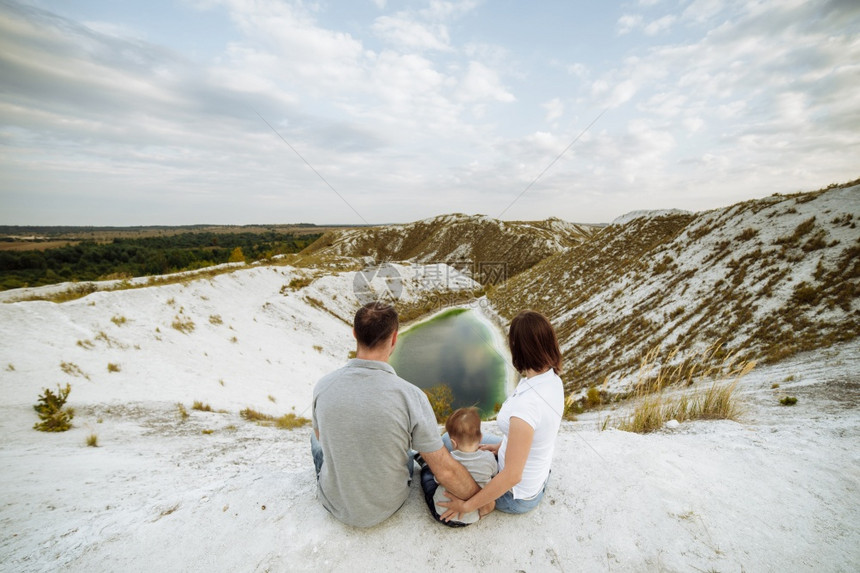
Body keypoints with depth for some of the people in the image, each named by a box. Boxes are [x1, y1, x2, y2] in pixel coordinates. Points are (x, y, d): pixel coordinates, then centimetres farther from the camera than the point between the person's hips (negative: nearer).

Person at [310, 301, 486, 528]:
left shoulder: (323, 386, -22)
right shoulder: (411, 396, -30)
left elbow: (321, 436, 0)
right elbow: (446, 471, -22)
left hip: (336, 504, 1)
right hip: (388, 505, -1)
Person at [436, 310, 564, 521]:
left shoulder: (526, 405, -40)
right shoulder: (553, 380, -13)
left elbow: (512, 476, -32)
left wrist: (467, 506, -21)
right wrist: (502, 445, 8)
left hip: (517, 497, -7)